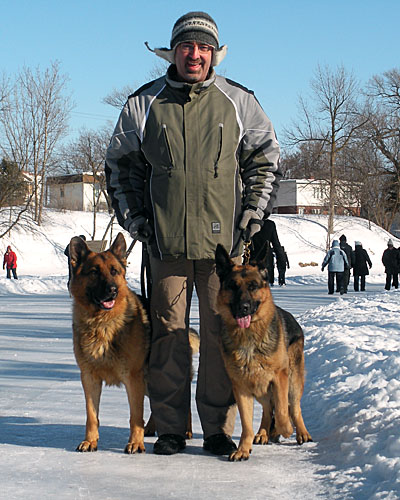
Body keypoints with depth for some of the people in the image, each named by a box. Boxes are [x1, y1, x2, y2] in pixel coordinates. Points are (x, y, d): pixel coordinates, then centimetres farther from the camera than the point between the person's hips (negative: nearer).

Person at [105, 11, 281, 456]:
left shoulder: (238, 101, 7)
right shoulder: (143, 104, 7)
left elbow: (267, 158, 15)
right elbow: (119, 164, 16)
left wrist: (253, 212, 5)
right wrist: (134, 218, 7)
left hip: (222, 240, 0)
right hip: (165, 242, 1)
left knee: (221, 335, 0)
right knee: (168, 335, 3)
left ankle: (218, 429, 10)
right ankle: (169, 429, 13)